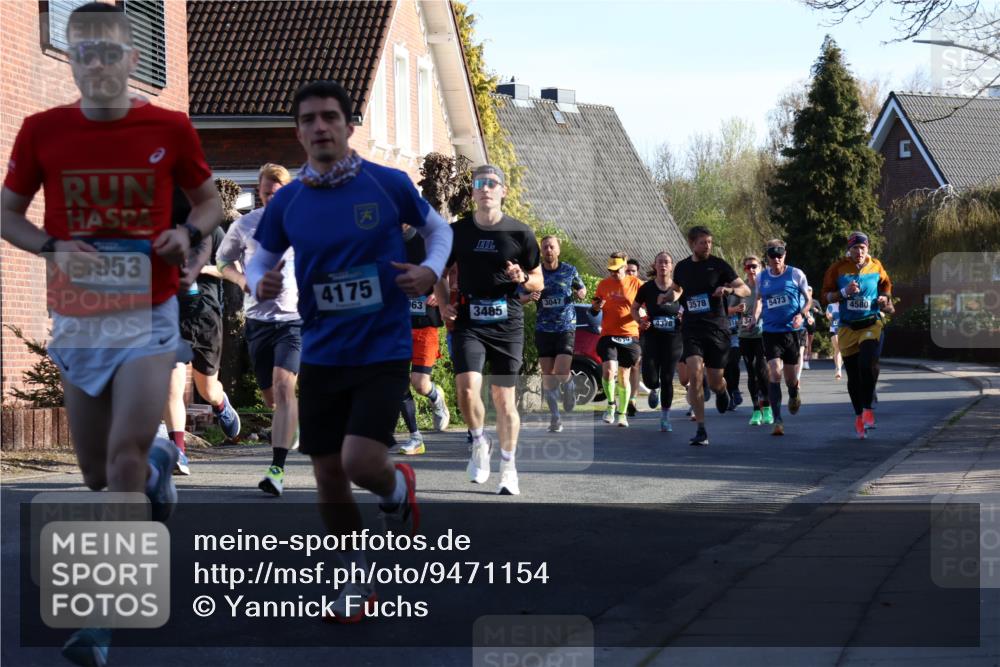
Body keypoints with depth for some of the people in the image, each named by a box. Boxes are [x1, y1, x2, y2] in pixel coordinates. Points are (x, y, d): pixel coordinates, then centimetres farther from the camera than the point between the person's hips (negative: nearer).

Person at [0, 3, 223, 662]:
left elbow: (209, 200, 10)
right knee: (98, 473, 10)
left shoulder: (170, 130, -4)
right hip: (76, 322, 3)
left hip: (148, 317, -3)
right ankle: (160, 463, 47)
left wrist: (189, 232, -12)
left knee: (125, 461, -15)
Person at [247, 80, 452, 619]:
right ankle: (359, 580, 27)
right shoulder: (286, 202, 0)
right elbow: (259, 260, 13)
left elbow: (438, 228, 9)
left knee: (361, 462, -18)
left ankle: (398, 488, 20)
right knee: (328, 479, 6)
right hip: (321, 356, 3)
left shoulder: (388, 185, -7)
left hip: (383, 351, -3)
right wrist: (261, 284, -10)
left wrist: (431, 271, -10)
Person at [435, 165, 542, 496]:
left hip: (507, 325, 0)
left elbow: (539, 282, 9)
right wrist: (443, 304, 0)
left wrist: (523, 279, -14)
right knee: (467, 390, -19)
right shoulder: (457, 231, 3)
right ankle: (479, 442, 11)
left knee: (505, 400, 4)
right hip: (468, 323, 0)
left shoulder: (520, 233, 0)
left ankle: (508, 467, 21)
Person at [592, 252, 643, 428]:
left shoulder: (636, 284, 1)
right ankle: (611, 405, 0)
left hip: (629, 337, -1)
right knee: (608, 370, -20)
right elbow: (594, 310, 17)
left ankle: (622, 414, 21)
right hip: (608, 336, 1)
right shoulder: (603, 285, 7)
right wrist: (595, 307, -6)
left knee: (624, 376, 7)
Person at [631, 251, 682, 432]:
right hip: (652, 337, 0)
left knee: (667, 379, 0)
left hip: (673, 338, 0)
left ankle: (665, 419, 12)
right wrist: (640, 321, -8)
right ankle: (654, 390, 31)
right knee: (650, 378, -9)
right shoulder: (647, 288, 1)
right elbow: (634, 309, 12)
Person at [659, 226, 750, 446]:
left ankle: (722, 391, 44)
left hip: (717, 329, -1)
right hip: (692, 329, 1)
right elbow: (677, 289, 30)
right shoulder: (682, 267, 9)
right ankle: (701, 430, -14)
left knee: (715, 381, 2)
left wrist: (729, 289, -20)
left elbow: (746, 290, 0)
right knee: (694, 374, -17)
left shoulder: (718, 265, 0)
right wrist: (667, 297, 7)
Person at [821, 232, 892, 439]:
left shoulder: (876, 266, 2)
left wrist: (884, 297, 2)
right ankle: (858, 415, 23)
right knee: (853, 376, 6)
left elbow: (886, 284, 22)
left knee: (867, 365, -23)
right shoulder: (838, 268, -4)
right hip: (848, 327, 1)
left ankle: (867, 409, -8)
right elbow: (827, 295, -1)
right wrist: (844, 293, -18)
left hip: (871, 324, -1)